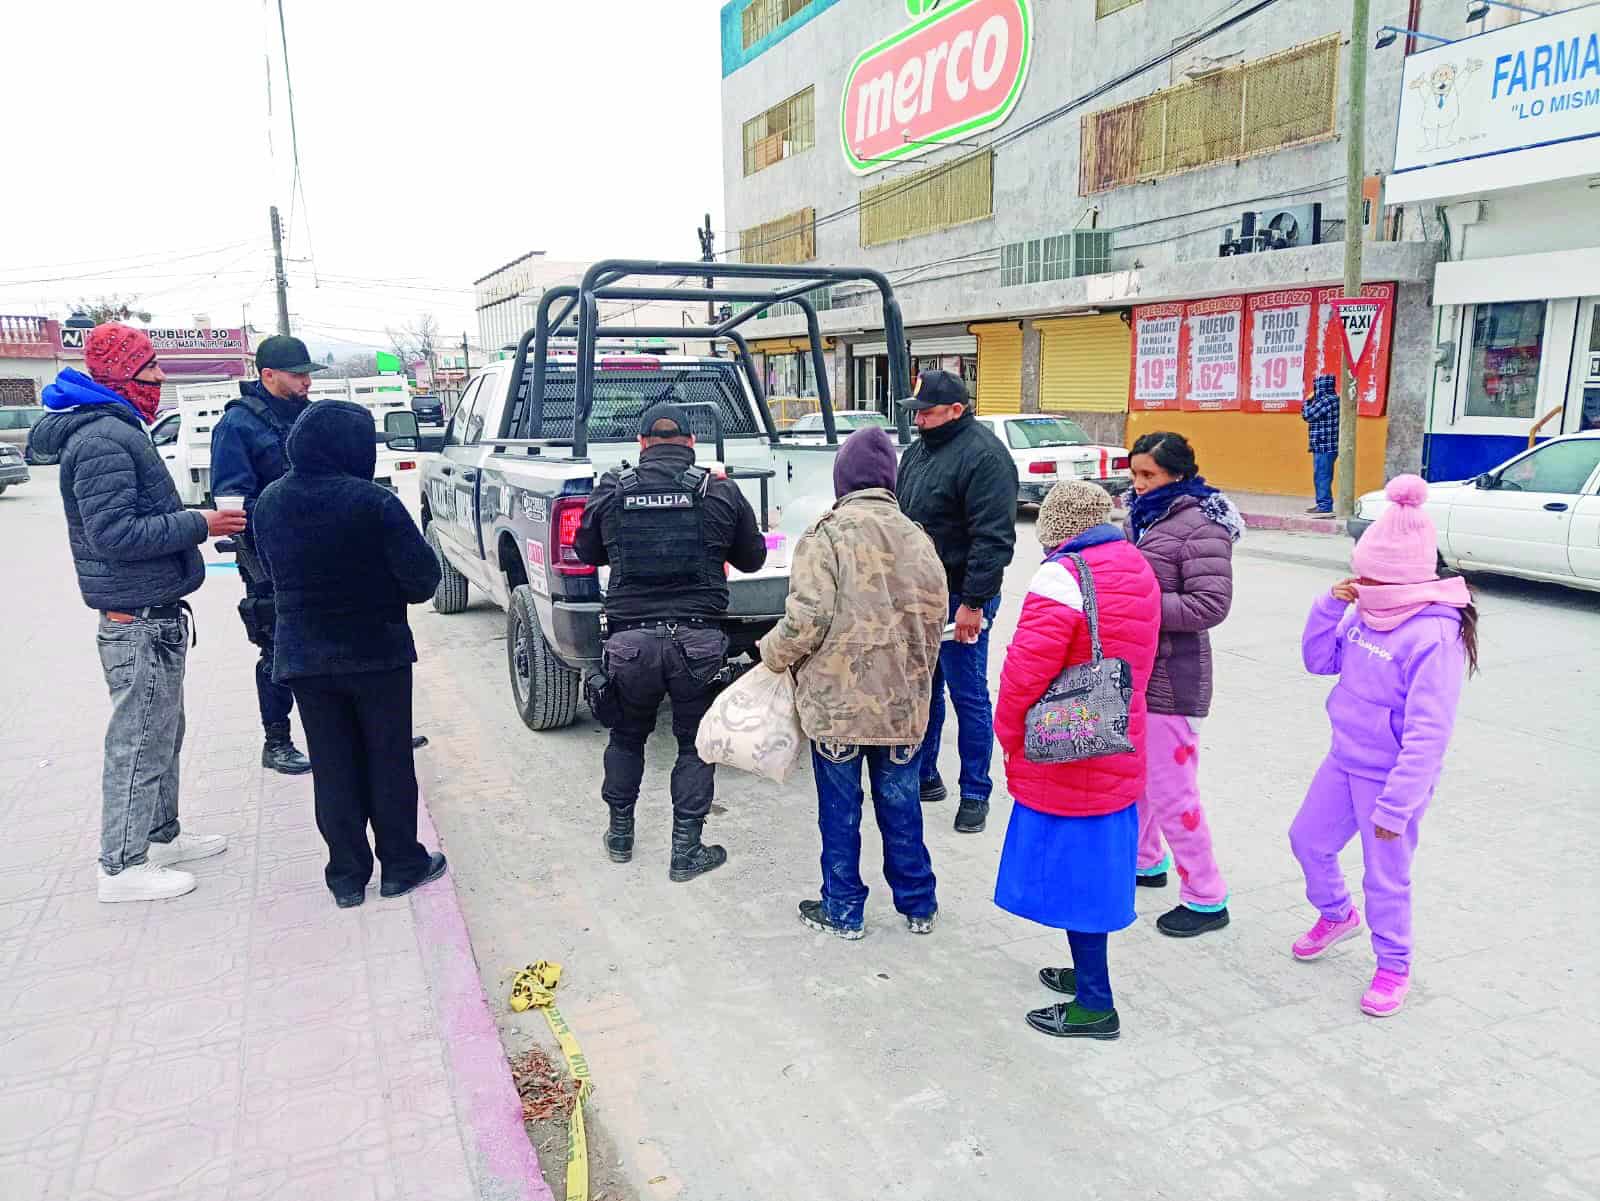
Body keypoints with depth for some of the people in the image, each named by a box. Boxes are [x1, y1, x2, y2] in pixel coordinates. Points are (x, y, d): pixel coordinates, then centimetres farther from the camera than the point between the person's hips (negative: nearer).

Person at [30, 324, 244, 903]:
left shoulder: (118, 429, 16)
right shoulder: (102, 439, -18)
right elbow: (114, 532, -25)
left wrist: (194, 522, 15)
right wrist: (198, 525, -21)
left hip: (154, 616, 11)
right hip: (139, 622, -11)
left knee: (163, 734, 20)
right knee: (140, 743, -2)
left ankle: (161, 833, 34)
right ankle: (123, 867, 9)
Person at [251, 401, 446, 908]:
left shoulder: (269, 502, 0)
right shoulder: (372, 502, -19)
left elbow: (268, 569, 13)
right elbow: (422, 574, -15)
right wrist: (394, 593, 6)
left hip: (302, 654, 5)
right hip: (376, 650, -4)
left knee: (332, 767, 12)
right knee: (389, 760, 10)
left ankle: (347, 876, 18)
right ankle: (401, 864, 20)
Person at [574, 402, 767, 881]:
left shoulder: (611, 489, 2)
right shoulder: (720, 491, 0)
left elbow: (588, 553, 16)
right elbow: (753, 558, 11)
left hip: (630, 638, 2)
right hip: (698, 639, -1)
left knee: (627, 736, 22)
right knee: (695, 742, 12)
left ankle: (619, 834, 33)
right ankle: (686, 850, 15)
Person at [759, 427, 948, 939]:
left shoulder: (828, 535, -13)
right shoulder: (917, 539, 3)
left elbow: (807, 619, -19)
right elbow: (934, 620, 8)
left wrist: (773, 654, 1)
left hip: (837, 700, -4)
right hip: (904, 703, 4)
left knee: (840, 810, 11)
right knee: (901, 806, 17)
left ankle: (843, 910, 23)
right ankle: (917, 905, 31)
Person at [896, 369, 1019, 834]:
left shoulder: (983, 455, -16)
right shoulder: (919, 450, 12)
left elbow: (993, 538, -22)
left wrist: (973, 602, -23)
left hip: (959, 598, -8)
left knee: (968, 696, 2)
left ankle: (976, 794, 15)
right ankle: (924, 776, 31)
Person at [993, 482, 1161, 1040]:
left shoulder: (1062, 576, -20)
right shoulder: (1139, 571, 8)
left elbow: (1028, 668, -22)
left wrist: (1007, 730, -7)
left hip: (1063, 762, -8)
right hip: (1118, 756, 8)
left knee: (1072, 873, 3)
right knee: (1093, 869, 20)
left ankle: (1095, 1006, 14)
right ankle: (1087, 974, 36)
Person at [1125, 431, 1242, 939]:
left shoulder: (1199, 526, -15)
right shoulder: (1145, 516, 11)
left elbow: (1210, 605, -22)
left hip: (1167, 676, -9)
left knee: (1170, 790, -3)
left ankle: (1206, 898, 13)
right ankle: (1145, 861, 41)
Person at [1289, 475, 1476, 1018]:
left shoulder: (1434, 636, -26)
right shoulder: (1366, 612, -4)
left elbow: (1428, 734, -26)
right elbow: (1319, 661, 6)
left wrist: (1396, 806, -24)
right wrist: (1330, 605, -10)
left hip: (1390, 775, -7)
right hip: (1344, 761, 7)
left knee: (1386, 879, 7)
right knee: (1308, 839, 20)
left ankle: (1394, 967, 31)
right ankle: (1337, 914, 47)